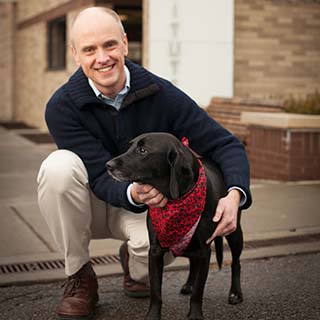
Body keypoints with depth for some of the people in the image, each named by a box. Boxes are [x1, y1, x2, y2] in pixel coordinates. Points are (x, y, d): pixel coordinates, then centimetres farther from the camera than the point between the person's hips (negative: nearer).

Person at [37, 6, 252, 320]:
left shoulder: (161, 94, -18)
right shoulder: (62, 107, -20)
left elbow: (226, 144, -16)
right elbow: (101, 177, -26)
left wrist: (235, 193, -36)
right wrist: (133, 193, -49)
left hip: (145, 203, 1)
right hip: (89, 206, 0)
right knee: (58, 166, -32)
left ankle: (133, 262, 8)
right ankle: (79, 277, -12)